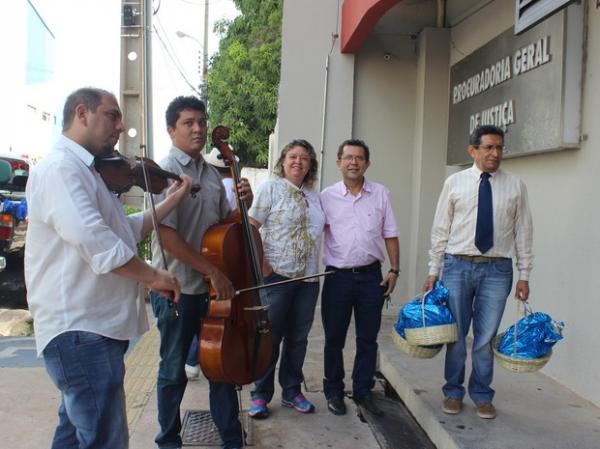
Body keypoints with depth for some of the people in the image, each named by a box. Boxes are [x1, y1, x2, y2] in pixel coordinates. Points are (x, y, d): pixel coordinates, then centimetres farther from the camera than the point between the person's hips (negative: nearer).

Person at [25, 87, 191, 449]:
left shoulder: (83, 172, 17)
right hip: (81, 329, -11)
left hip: (91, 326, 11)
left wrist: (171, 201, 14)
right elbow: (97, 243, -28)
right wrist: (154, 276, -18)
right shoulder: (60, 168, -16)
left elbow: (128, 231, 21)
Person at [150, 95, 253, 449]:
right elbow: (166, 234, -21)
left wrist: (243, 204, -2)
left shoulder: (212, 173, 9)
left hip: (214, 287, 6)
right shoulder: (166, 171, -12)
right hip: (176, 289, -6)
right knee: (175, 370, 10)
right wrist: (213, 271, -21)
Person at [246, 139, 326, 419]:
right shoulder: (271, 188, -2)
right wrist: (260, 263, -14)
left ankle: (292, 392, 28)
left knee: (298, 338, 13)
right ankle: (261, 395, 18)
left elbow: (326, 227, 23)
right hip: (277, 275, -5)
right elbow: (251, 227, -8)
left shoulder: (314, 196, 14)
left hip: (308, 278, 5)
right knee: (270, 337, 4)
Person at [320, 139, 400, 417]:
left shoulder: (381, 194, 5)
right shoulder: (327, 196, 1)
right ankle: (333, 392, 24)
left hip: (371, 276, 1)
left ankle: (363, 392, 24)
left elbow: (390, 235, 8)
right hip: (338, 276, -1)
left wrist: (394, 269, 3)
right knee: (334, 339, 8)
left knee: (368, 339, 10)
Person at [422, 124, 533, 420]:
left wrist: (524, 275, 1)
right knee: (455, 334, 8)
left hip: (497, 269, 0)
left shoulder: (515, 186, 4)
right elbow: (440, 229, 4)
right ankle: (453, 392, 25)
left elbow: (523, 232, 5)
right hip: (458, 265, 0)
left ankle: (482, 396, 24)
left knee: (486, 337, 6)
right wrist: (433, 271, 1)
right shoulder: (454, 182, 2)